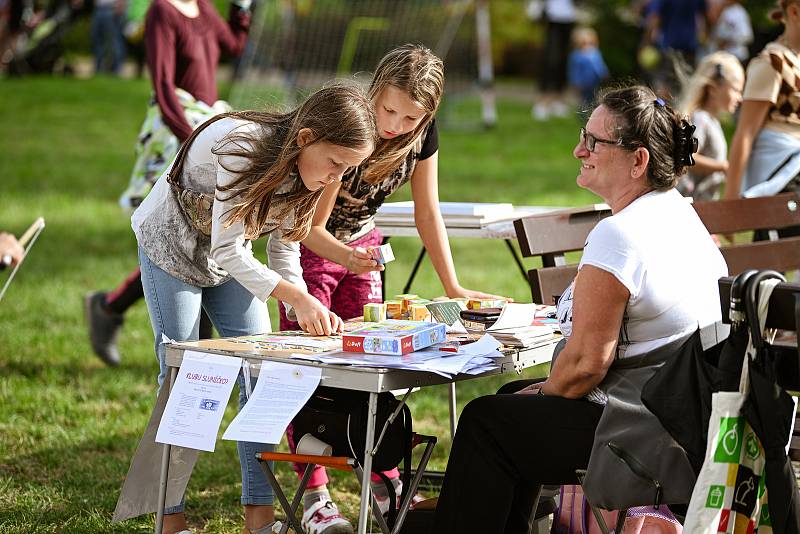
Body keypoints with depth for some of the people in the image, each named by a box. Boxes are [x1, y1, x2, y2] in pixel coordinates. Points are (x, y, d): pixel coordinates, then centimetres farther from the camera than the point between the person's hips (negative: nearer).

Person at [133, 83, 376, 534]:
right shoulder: (243, 147, -37)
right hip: (172, 248, -6)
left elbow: (285, 249, -7)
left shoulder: (303, 171, -14)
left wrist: (311, 311, -23)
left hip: (230, 256, 6)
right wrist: (297, 298, -40)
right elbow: (228, 251, -34)